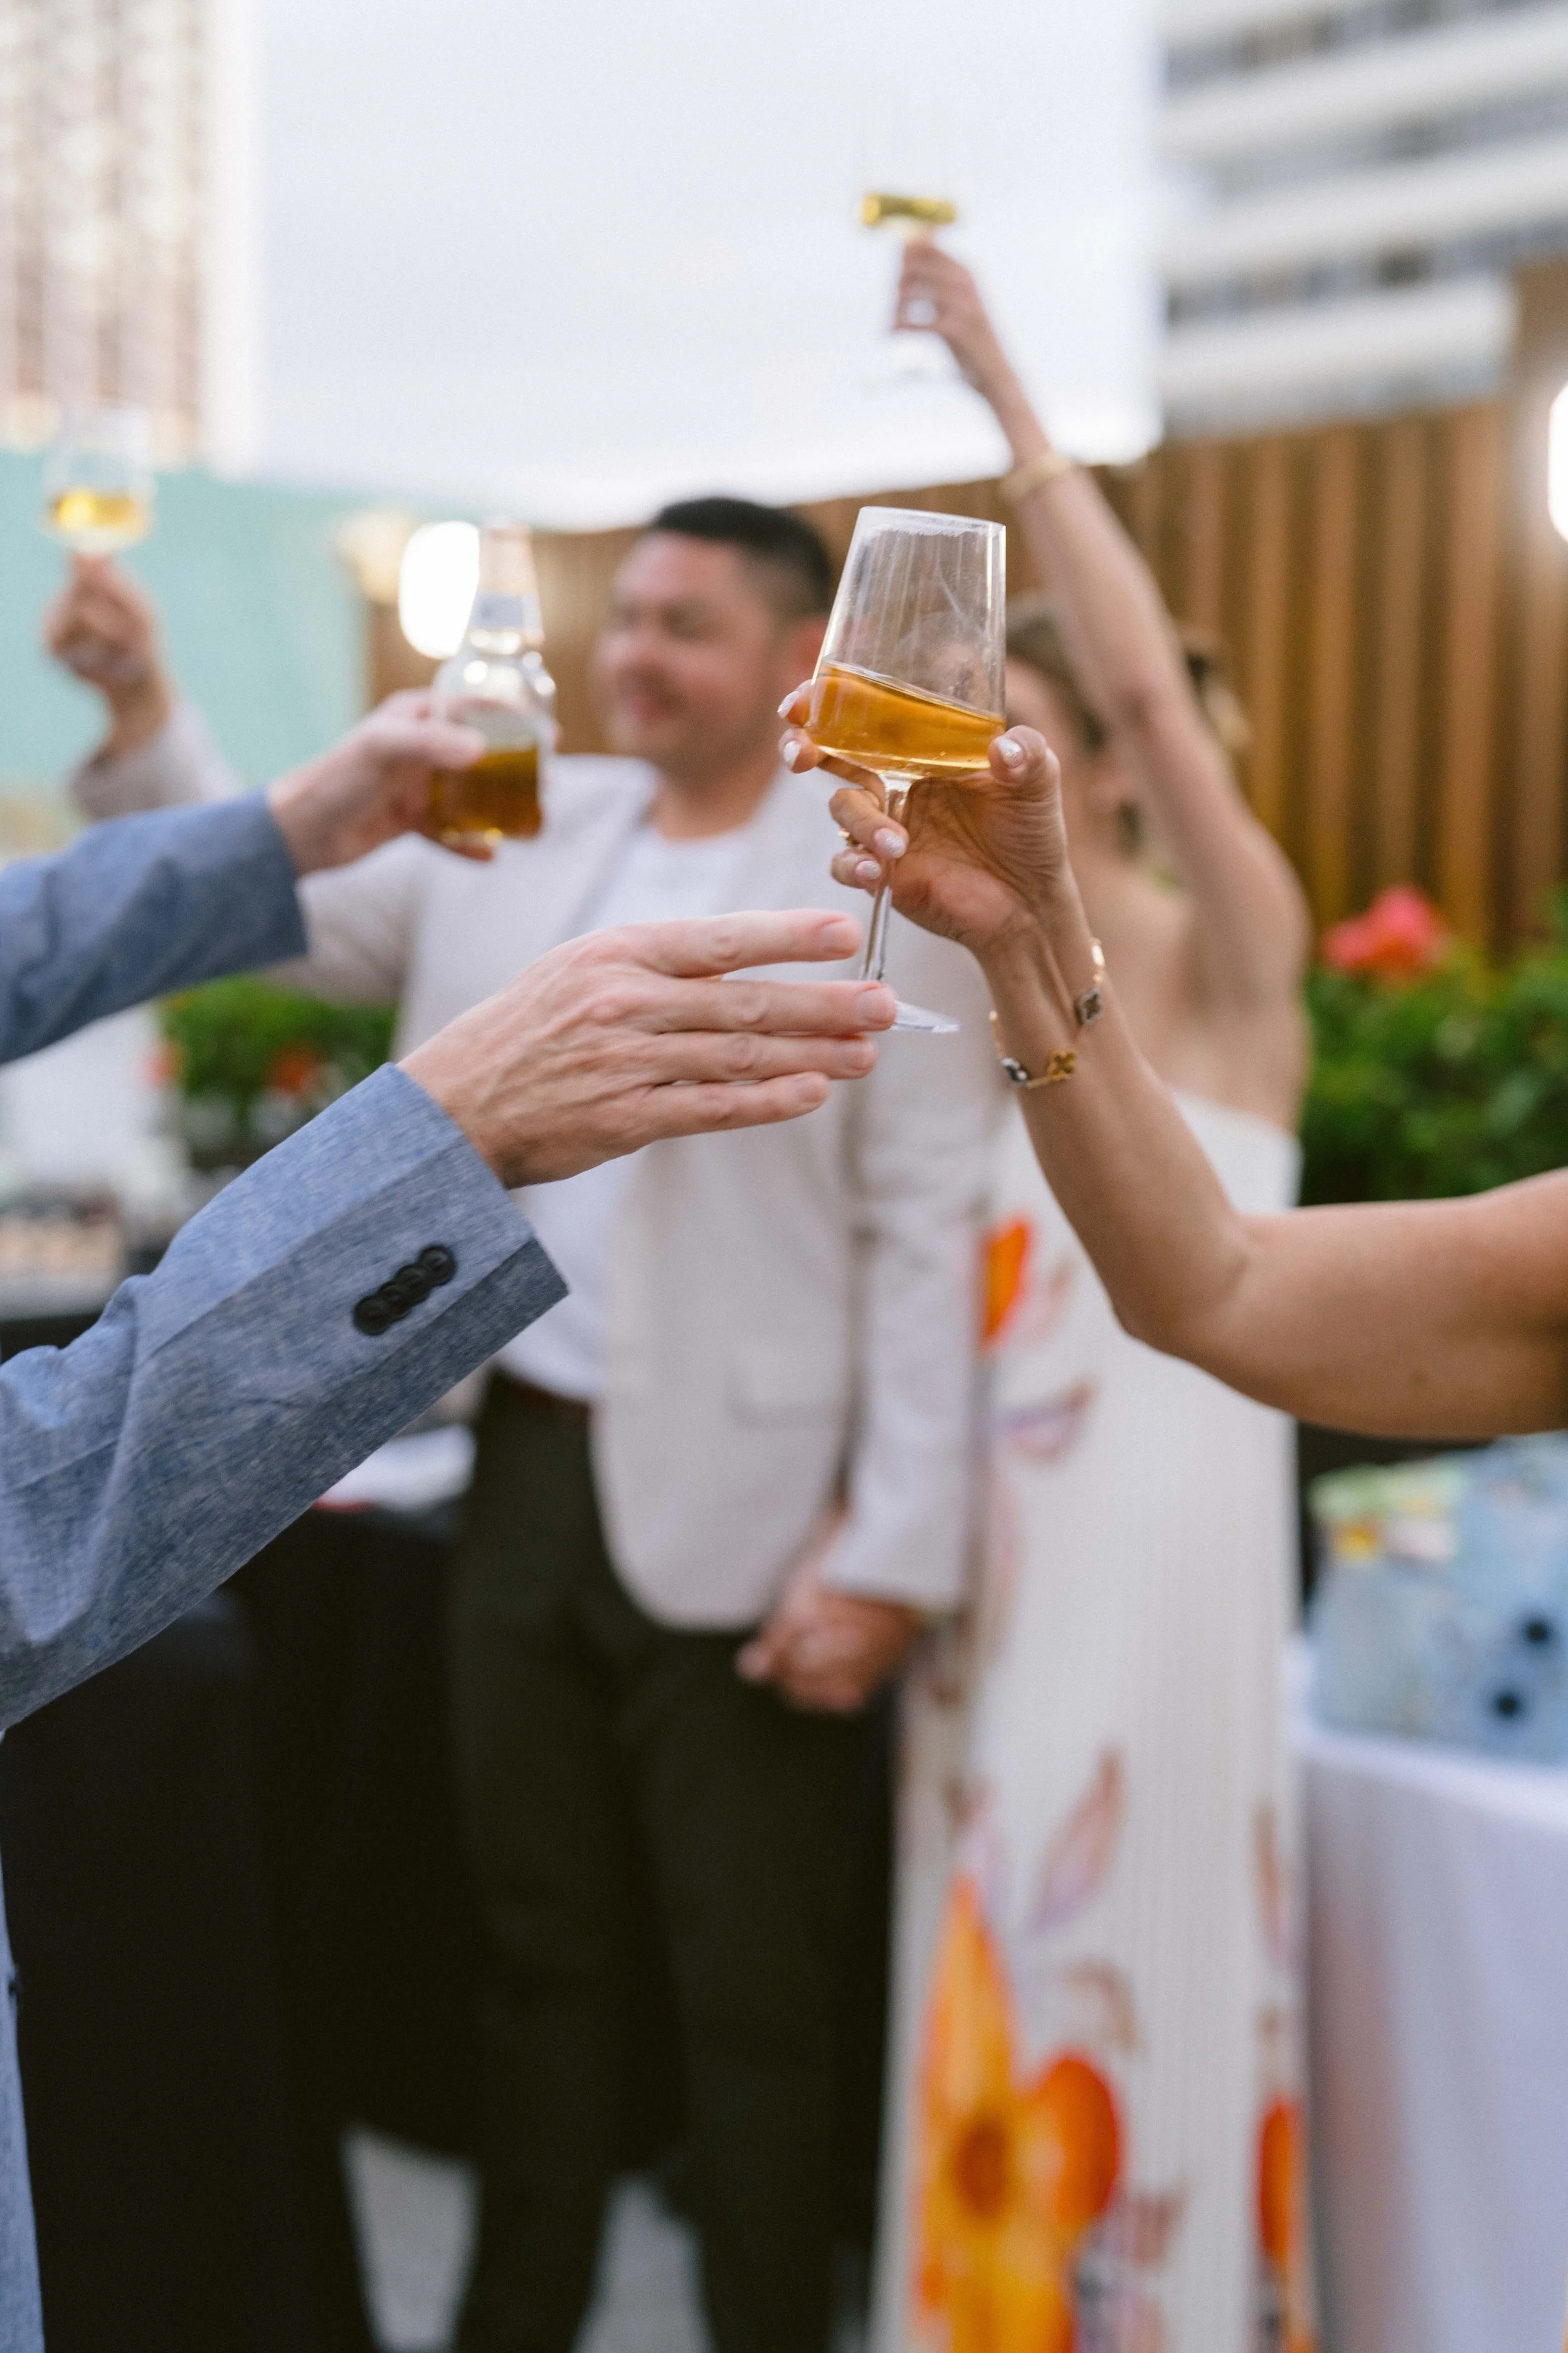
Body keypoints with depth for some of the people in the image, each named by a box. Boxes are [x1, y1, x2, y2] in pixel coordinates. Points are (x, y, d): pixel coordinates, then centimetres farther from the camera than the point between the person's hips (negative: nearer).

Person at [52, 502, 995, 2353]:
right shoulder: (518, 830, 8)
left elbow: (930, 1232, -11)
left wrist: (891, 1556, -15)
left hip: (737, 1513, -5)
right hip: (528, 1472, 5)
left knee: (752, 1994, 8)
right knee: (537, 1952, 19)